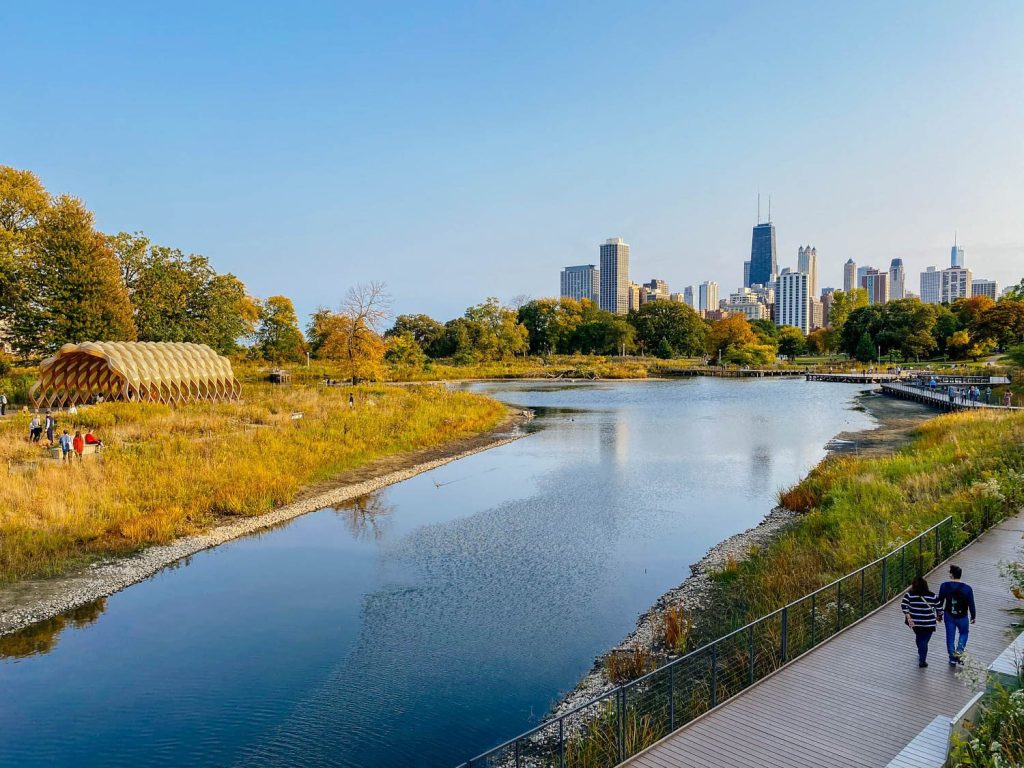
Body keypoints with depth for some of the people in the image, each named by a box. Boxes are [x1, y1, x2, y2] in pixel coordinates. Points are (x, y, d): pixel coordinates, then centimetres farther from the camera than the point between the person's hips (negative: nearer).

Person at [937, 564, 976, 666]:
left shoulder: (944, 586, -13)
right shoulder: (967, 588, -16)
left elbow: (940, 601, -3)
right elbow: (971, 604, -7)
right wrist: (973, 616, 10)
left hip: (949, 616, 1)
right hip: (962, 617, -1)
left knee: (950, 636, 12)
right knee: (964, 633, 23)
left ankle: (952, 659, 20)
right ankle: (959, 651, 4)